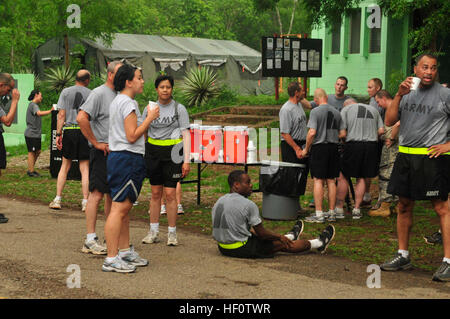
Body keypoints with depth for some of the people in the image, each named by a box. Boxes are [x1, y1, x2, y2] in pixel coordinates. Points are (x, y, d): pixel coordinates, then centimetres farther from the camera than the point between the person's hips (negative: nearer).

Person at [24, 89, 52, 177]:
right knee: (32, 152, -4)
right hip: (31, 133, -10)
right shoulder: (33, 105, -14)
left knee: (37, 151, 13)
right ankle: (31, 171, 0)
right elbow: (39, 113, -31)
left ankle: (31, 170, 20)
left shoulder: (35, 105, 19)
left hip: (36, 134, 10)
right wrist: (50, 111, -29)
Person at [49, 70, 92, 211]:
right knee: (84, 168, 2)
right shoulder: (91, 94, 3)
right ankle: (85, 202, -1)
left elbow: (61, 115, 0)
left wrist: (59, 134, 1)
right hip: (85, 131, -1)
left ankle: (57, 199, 8)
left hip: (69, 130, 1)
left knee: (65, 166, 10)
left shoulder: (66, 92, 5)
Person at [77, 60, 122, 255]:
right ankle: (90, 241, -7)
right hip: (102, 152, -8)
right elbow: (81, 118, -21)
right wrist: (96, 143, -17)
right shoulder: (99, 93, -10)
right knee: (97, 194, -8)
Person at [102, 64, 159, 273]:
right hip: (127, 159, -11)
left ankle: (125, 251, 22)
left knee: (125, 208, 15)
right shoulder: (128, 103, -13)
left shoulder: (116, 101, 19)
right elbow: (132, 136, -18)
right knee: (119, 208, -11)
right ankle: (111, 259, -11)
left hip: (118, 157, 11)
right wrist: (150, 118, -11)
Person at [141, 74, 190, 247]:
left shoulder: (179, 109, 0)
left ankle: (172, 233, 5)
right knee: (155, 193, 8)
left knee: (170, 194, -6)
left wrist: (186, 160, -9)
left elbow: (186, 135, -2)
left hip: (172, 153, -3)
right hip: (153, 152, 3)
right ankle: (153, 232, 16)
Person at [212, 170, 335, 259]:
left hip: (223, 248, 8)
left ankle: (291, 236, 59)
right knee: (280, 243, 10)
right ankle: (319, 243, 28)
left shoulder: (219, 202, 6)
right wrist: (280, 237, 8)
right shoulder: (248, 205, -19)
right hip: (242, 249, -8)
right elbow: (261, 232, -12)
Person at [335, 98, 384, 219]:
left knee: (343, 176, 7)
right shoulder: (373, 109, 18)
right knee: (362, 179, 10)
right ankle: (356, 209, 10)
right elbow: (381, 130, 10)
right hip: (372, 145, 3)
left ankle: (339, 207, 9)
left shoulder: (346, 109, 6)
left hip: (353, 144, -3)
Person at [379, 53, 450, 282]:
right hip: (405, 156, 6)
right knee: (404, 205, 11)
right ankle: (403, 256, 23)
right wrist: (399, 95, -6)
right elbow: (389, 121, 5)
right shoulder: (408, 93, 12)